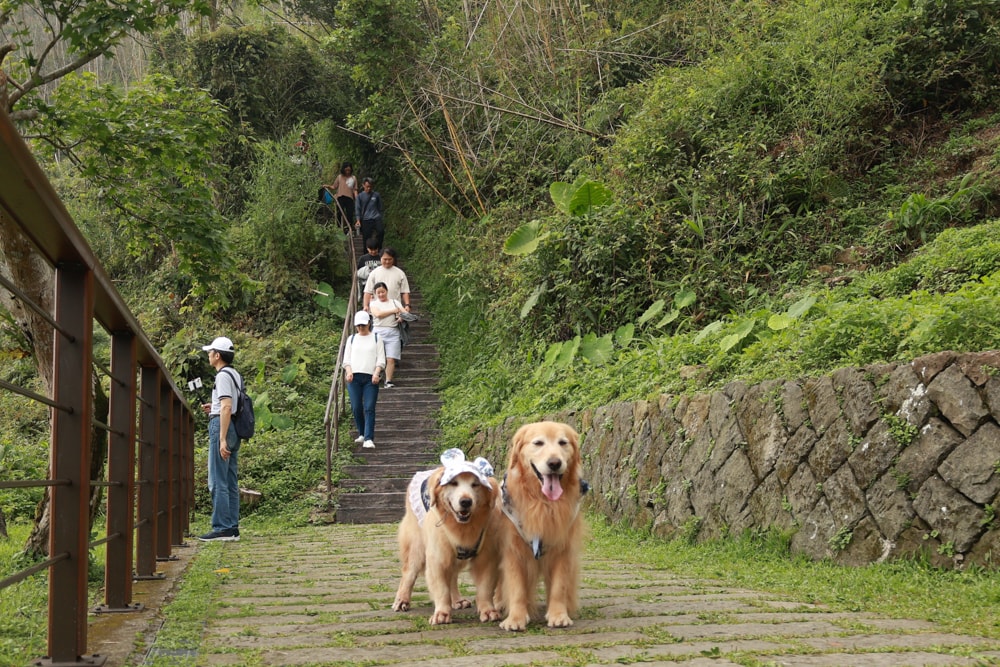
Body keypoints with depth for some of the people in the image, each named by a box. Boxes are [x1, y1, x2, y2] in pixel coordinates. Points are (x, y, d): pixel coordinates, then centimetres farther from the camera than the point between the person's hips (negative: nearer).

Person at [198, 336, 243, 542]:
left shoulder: (223, 376, -11)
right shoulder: (235, 375, 18)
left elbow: (227, 407, -20)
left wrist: (222, 439, -24)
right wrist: (214, 408, 20)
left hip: (221, 426, -10)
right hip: (234, 427, 10)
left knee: (217, 481, -8)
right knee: (231, 482, 9)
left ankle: (222, 529, -9)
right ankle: (232, 528, 10)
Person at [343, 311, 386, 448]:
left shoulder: (376, 338, 12)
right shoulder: (351, 339, 18)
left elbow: (381, 359, 5)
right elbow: (346, 359, 13)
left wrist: (377, 373, -12)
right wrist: (349, 371, -7)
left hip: (371, 378, -2)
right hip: (354, 377, 2)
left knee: (369, 408, -10)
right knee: (356, 407, 1)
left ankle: (369, 439, -16)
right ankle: (362, 434, 19)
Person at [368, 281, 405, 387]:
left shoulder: (395, 302, 18)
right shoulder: (373, 303, 13)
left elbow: (406, 313, 9)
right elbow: (378, 314, -7)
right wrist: (393, 311, -2)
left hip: (393, 333, 1)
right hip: (378, 332, -1)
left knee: (391, 359, -8)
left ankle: (388, 381, -6)